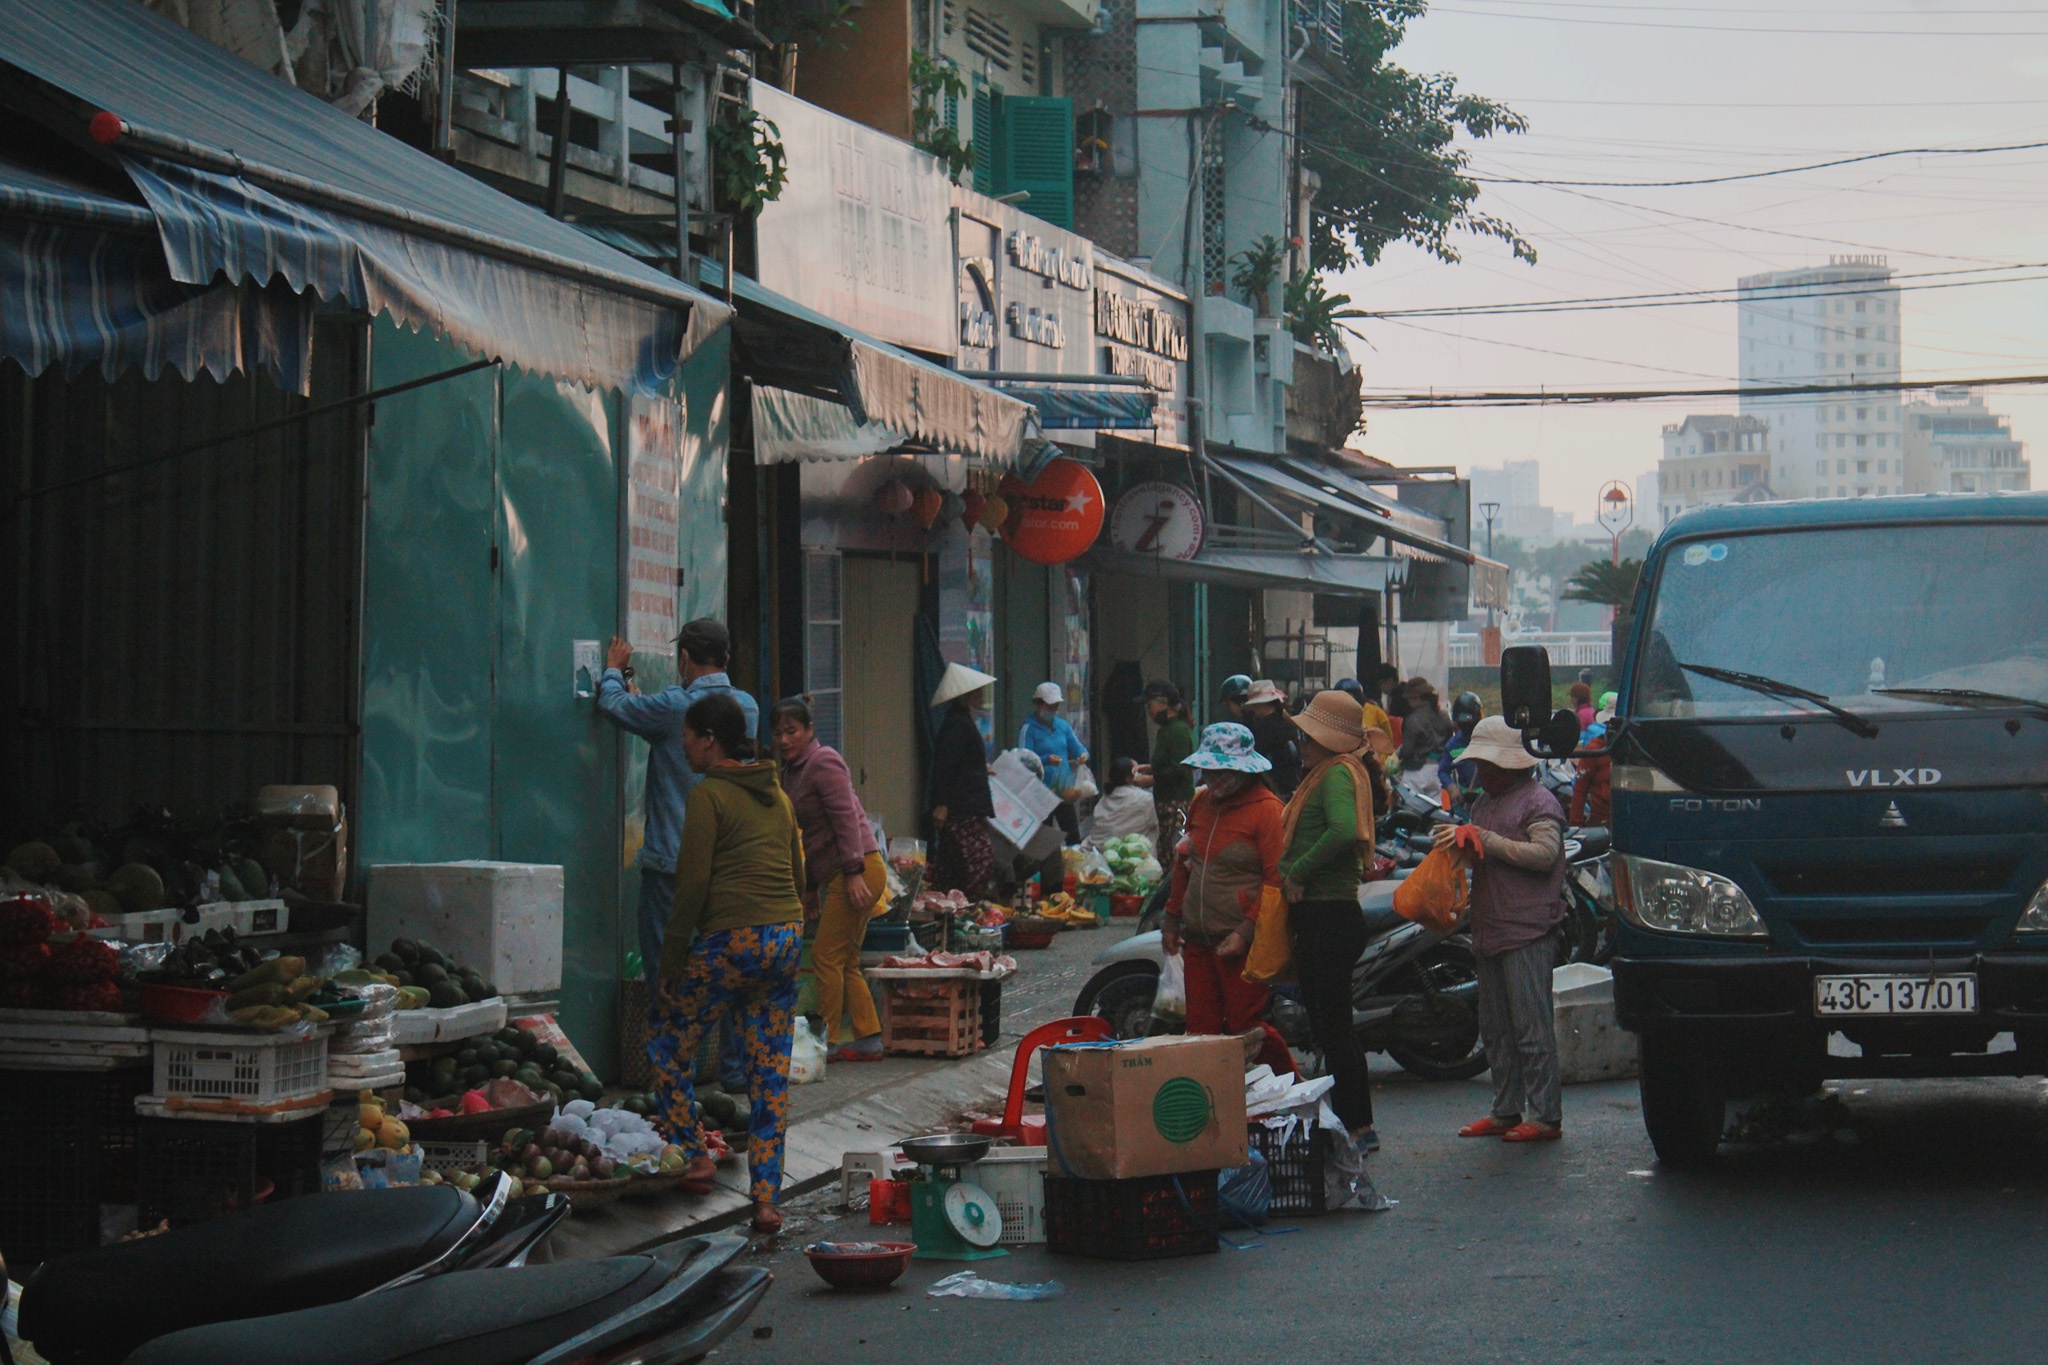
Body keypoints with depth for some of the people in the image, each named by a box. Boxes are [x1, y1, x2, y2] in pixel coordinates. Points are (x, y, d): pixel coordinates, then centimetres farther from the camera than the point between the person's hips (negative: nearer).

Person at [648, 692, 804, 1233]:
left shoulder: (708, 795, -5)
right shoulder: (776, 793, 17)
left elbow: (692, 886, -9)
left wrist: (670, 966, -5)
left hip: (732, 940, -7)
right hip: (788, 938, 7)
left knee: (667, 1047, 13)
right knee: (771, 1074, 6)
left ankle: (694, 1156, 12)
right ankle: (766, 1198, 4)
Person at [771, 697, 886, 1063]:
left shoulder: (823, 762, -11)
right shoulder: (792, 771, 18)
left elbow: (845, 817, -19)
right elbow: (803, 833, 24)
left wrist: (854, 874, -24)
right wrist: (810, 887, 23)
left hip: (858, 869, -10)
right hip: (834, 875, 10)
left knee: (826, 956, -7)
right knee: (845, 962, 10)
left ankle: (827, 1041, -2)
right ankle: (868, 1040, 12)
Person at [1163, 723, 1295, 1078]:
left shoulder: (1266, 809, -10)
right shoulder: (1202, 802, 13)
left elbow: (1275, 880, -13)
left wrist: (1245, 932, -17)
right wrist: (1171, 919, 22)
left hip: (1240, 943, -7)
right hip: (1198, 940, 7)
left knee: (1244, 1028, -5)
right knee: (1200, 1029, 5)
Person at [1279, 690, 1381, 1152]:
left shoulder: (1337, 773, -14)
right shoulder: (1326, 773, 18)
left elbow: (1343, 831, -32)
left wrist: (1297, 873, -22)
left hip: (1329, 918, -11)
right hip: (1319, 918, 11)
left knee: (1332, 1028, -7)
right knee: (1329, 1027, 15)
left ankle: (1355, 1128, -2)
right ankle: (1359, 1126, 21)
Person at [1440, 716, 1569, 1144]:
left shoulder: (1537, 801, -6)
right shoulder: (1483, 803, 22)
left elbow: (1545, 853, -18)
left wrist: (1486, 840, -18)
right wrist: (1460, 840, 9)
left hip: (1528, 932, -9)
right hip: (1489, 931, 9)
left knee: (1531, 1027, -9)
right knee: (1496, 1029, 11)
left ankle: (1545, 1114, -7)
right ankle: (1506, 1112, 17)